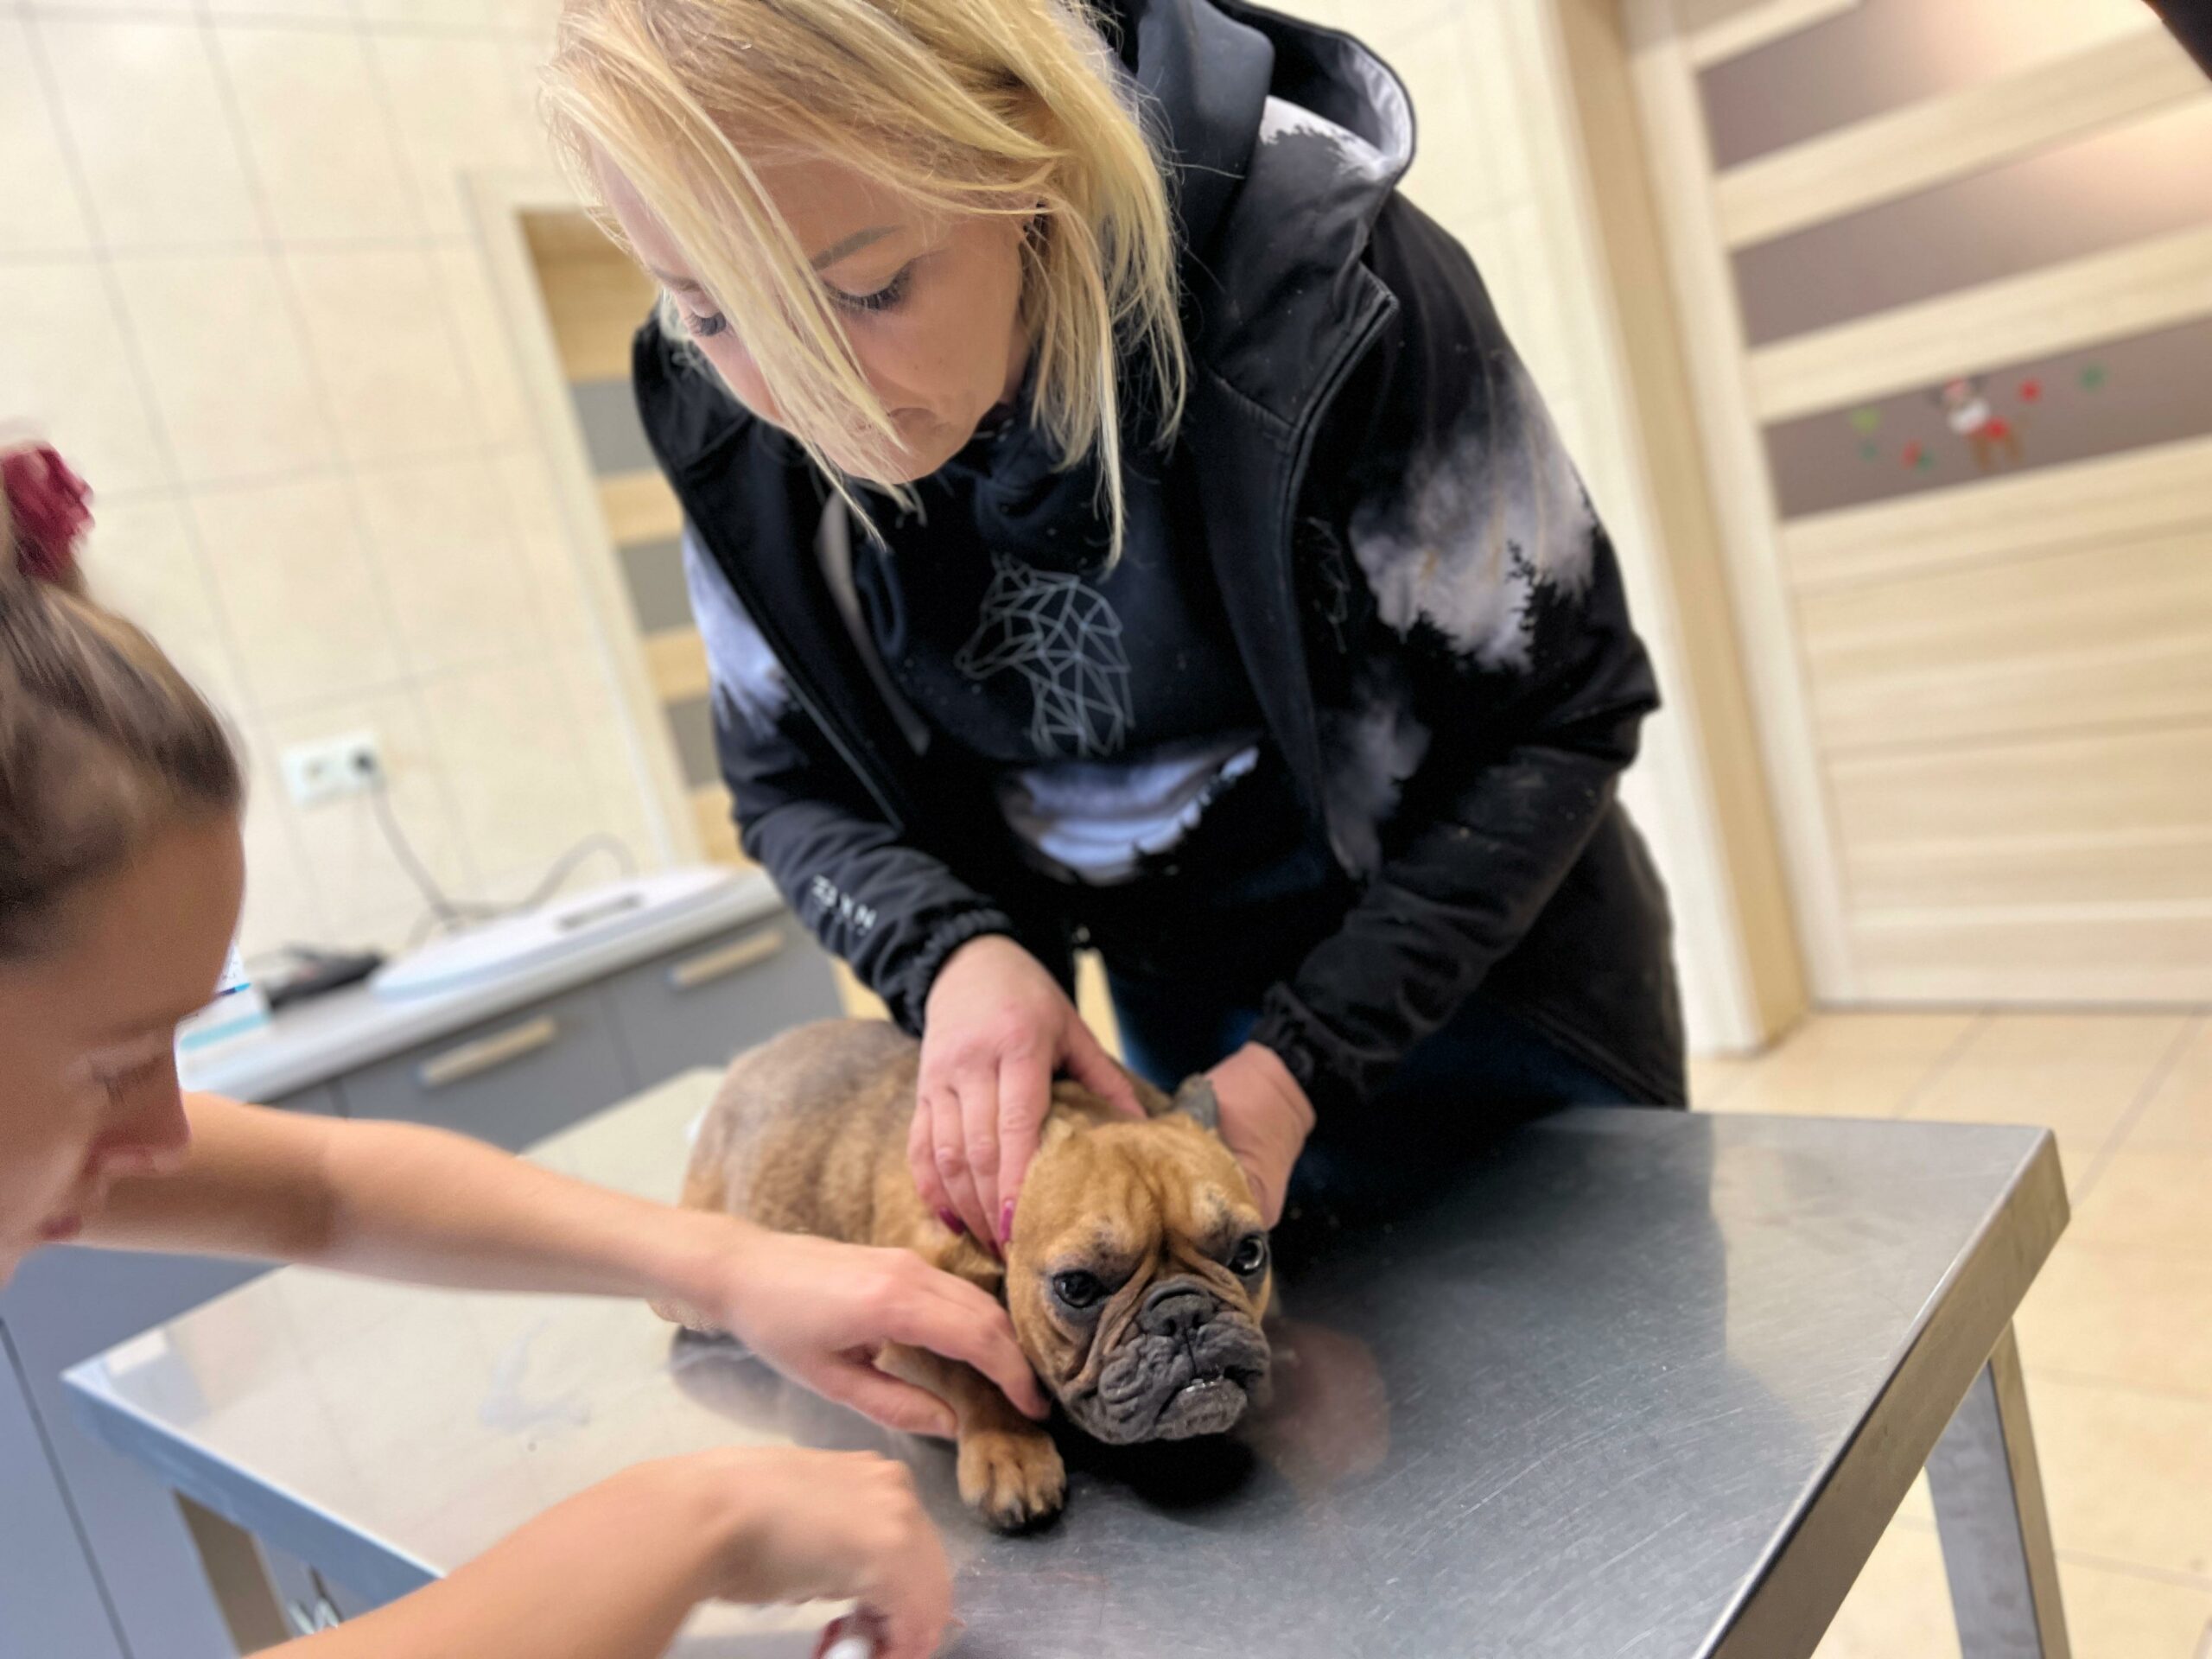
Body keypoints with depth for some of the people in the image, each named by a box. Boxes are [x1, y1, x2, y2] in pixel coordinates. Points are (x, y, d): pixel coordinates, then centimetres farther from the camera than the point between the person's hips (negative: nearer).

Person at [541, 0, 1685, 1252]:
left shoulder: (1321, 274, -28)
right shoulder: (728, 411, -15)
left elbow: (1558, 715, -19)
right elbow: (790, 783, -3)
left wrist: (1301, 1063, -25)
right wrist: (951, 952, -24)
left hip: (1489, 998, -3)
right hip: (1176, 1029, 4)